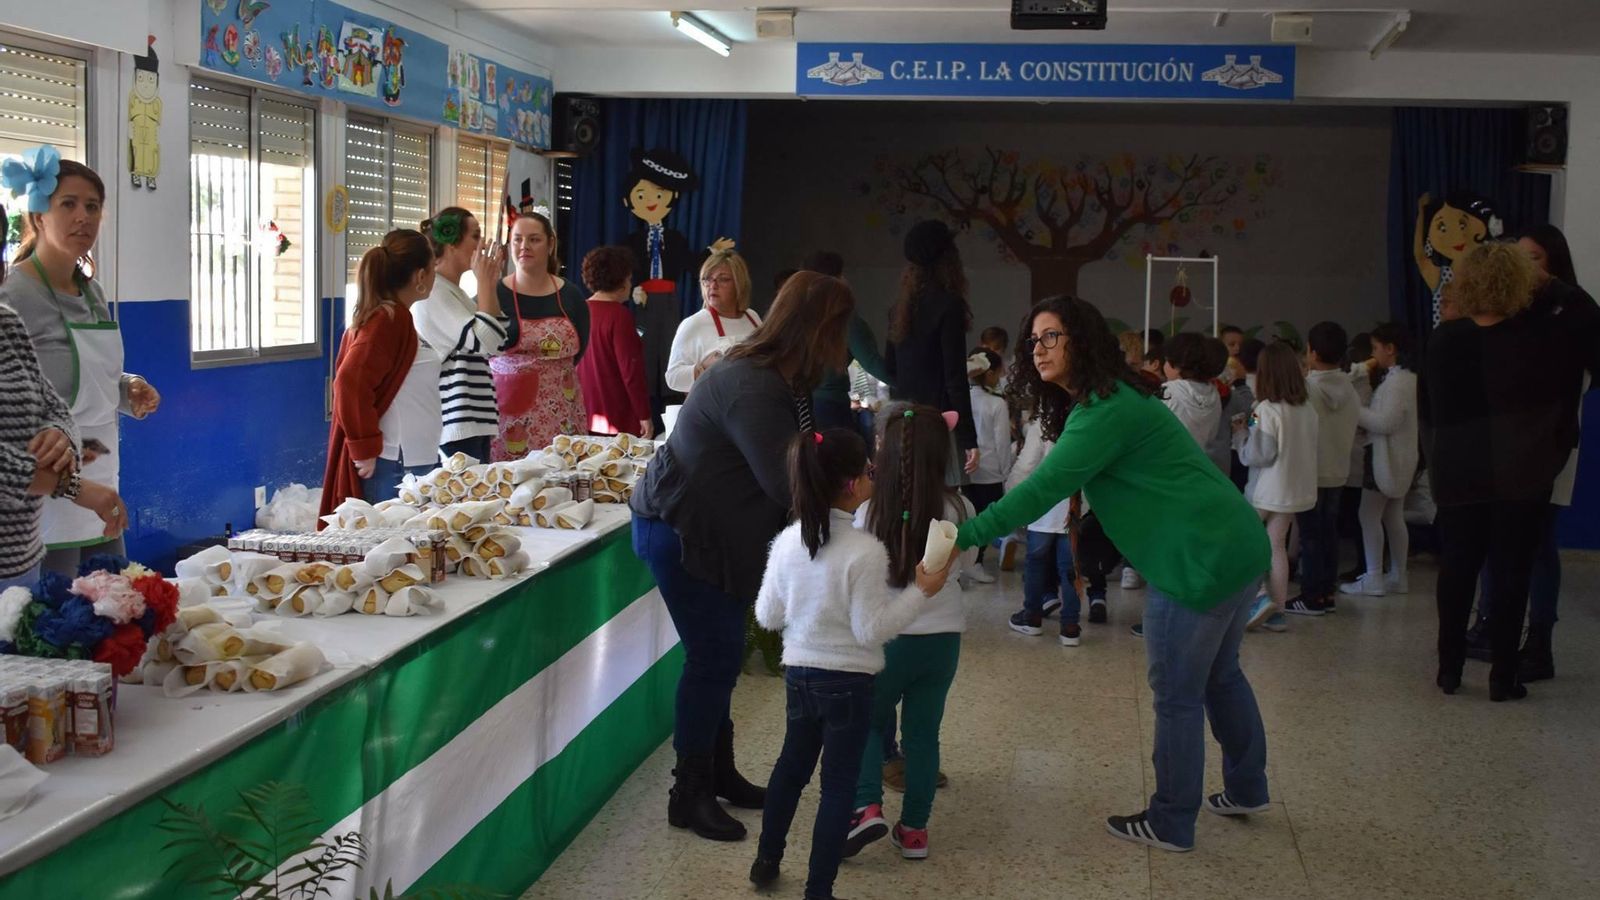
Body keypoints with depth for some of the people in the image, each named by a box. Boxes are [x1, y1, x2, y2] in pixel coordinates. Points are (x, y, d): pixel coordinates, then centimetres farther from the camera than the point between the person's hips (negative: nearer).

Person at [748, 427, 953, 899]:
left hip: (799, 673, 5)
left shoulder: (787, 541, -5)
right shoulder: (866, 551, -21)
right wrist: (921, 591, -13)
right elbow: (871, 630, -18)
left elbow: (768, 616, 3)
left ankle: (767, 860, 37)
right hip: (848, 682, -5)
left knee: (792, 764, 24)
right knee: (838, 785, 6)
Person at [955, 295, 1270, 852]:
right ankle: (1246, 790, 40)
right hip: (1238, 547, 10)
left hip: (1202, 560, -10)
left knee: (1177, 694, 2)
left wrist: (964, 535, -22)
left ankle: (1170, 823, 15)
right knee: (1219, 674, 24)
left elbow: (1044, 488, -24)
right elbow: (1058, 484, 16)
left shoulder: (1104, 410, -18)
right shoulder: (1112, 397, 14)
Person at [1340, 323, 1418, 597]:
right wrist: (1361, 410, 4)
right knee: (1394, 517, 14)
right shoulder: (1409, 378, 13)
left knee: (1369, 515, -5)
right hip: (1400, 457, 10)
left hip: (1385, 457, -10)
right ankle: (1397, 576, 19)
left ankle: (1373, 579, -4)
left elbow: (1386, 422, -24)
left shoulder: (1395, 382, -19)